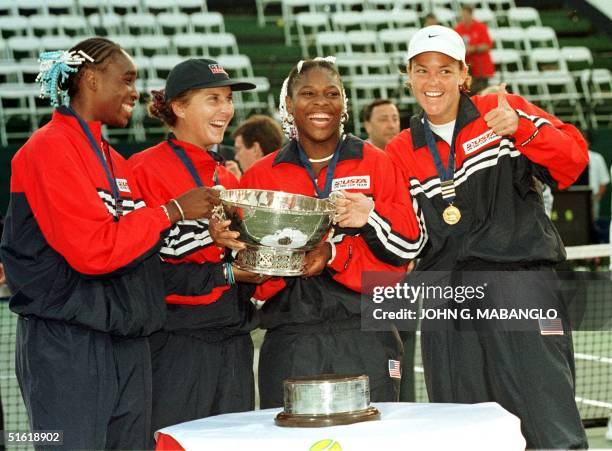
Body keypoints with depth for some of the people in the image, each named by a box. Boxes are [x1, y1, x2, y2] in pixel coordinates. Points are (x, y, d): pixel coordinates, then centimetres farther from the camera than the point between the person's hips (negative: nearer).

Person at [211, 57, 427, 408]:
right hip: (289, 344, 1)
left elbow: (410, 243, -3)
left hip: (364, 339, -1)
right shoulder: (260, 177, 10)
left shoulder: (375, 163, 6)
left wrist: (333, 254, -16)